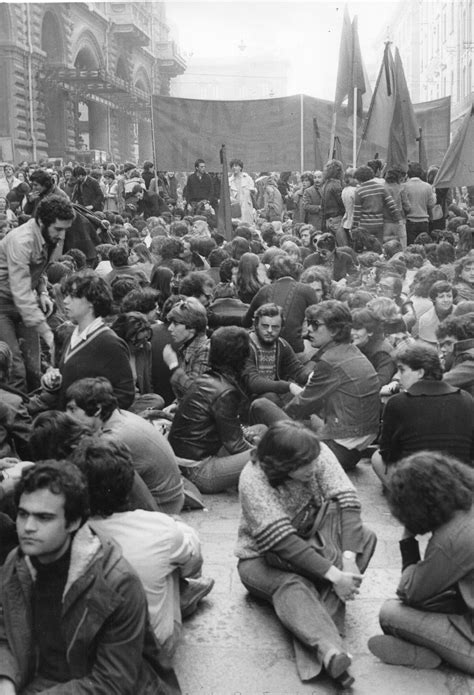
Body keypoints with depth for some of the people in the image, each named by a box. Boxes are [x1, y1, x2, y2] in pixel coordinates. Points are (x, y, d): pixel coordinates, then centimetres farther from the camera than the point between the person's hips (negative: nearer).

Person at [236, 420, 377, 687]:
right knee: (291, 585, -37)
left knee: (365, 537, -20)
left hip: (312, 545, 5)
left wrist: (349, 560, -36)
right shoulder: (253, 480, -29)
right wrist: (334, 574, -38)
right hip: (263, 558, -5)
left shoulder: (319, 454, -18)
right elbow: (283, 542, -33)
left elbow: (348, 503, -23)